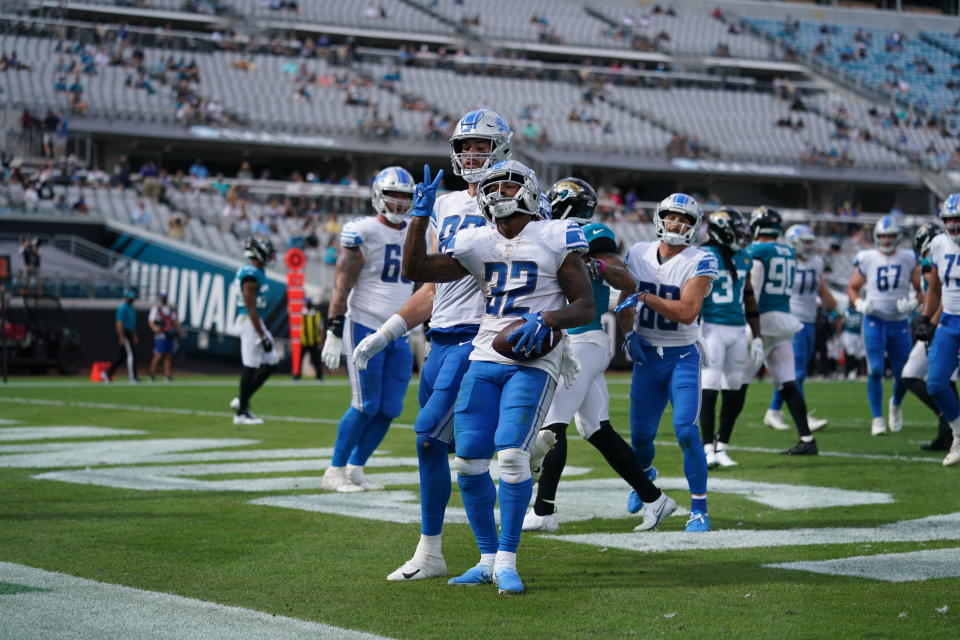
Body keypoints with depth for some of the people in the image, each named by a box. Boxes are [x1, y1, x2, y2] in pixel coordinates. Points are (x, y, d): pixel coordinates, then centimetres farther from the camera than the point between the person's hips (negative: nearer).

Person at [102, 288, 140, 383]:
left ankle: (107, 374, 14)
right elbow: (119, 323, -19)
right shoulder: (122, 308, -14)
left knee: (121, 357, 10)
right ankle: (132, 377, -9)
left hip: (129, 334, 10)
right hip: (124, 335, -10)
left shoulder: (131, 308, 17)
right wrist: (122, 337, -24)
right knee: (131, 354, -10)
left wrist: (134, 336, 23)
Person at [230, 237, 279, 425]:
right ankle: (242, 412, 4)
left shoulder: (256, 272, 13)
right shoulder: (250, 275, -18)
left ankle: (243, 400, 17)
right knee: (250, 367, -4)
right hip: (250, 323, -10)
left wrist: (263, 331, 24)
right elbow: (251, 308, -20)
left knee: (271, 363, 12)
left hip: (257, 323, 10)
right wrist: (262, 336, -20)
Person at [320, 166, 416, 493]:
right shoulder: (362, 233, -8)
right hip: (365, 328, -6)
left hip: (400, 335, 6)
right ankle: (335, 471, 4)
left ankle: (355, 469, 16)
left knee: (389, 409, 3)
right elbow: (342, 285, -10)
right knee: (366, 406, -7)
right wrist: (333, 333, -14)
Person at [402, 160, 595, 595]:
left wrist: (545, 320, -20)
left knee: (511, 453, -19)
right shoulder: (477, 244, 11)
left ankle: (507, 561, -9)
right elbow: (414, 270, 7)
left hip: (533, 362, -5)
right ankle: (488, 558, 13)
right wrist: (421, 214, -1)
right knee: (468, 460, 0)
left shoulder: (556, 239, -2)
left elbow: (585, 307, -2)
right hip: (485, 359, 5)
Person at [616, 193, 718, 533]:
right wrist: (628, 334, -9)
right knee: (641, 433, 9)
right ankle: (645, 475, 45)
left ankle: (699, 509, -7)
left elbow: (687, 312, -21)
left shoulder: (700, 262, -11)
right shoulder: (638, 254, 3)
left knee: (686, 430, -17)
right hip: (646, 355, 4)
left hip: (682, 356, -4)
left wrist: (643, 296, -23)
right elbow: (624, 303, 9)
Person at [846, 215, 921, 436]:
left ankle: (896, 405, 36)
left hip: (900, 324, 2)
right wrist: (860, 304, -8)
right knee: (875, 370, -13)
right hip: (874, 321, -2)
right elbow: (852, 288, 11)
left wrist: (913, 304, -12)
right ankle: (877, 418, -4)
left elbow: (921, 291, 8)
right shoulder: (867, 260, 0)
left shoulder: (909, 260, 1)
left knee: (903, 374, 5)